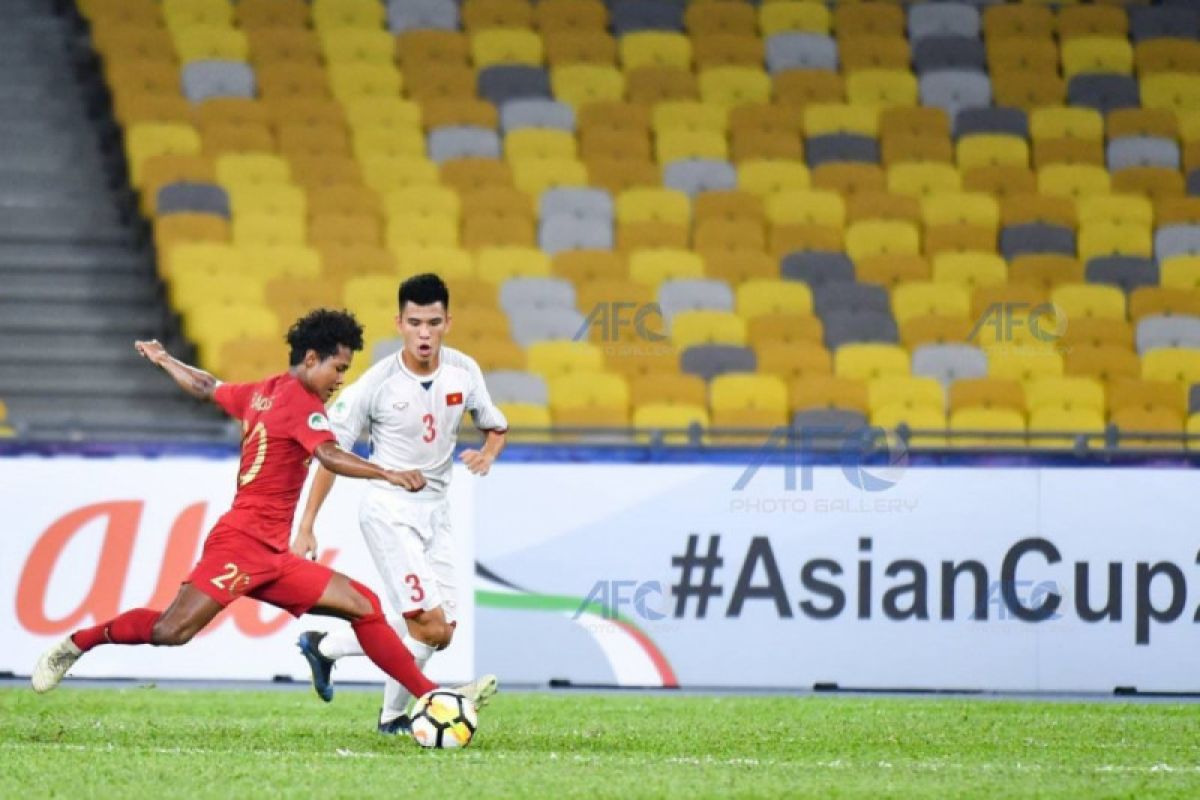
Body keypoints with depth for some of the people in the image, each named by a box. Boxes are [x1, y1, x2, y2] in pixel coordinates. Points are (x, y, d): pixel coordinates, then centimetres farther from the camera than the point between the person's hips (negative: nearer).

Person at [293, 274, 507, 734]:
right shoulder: (376, 384, -15)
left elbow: (495, 426, 14)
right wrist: (306, 528, -10)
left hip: (436, 510, 6)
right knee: (429, 625, -15)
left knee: (439, 635, 6)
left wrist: (487, 453, -11)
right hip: (388, 510, -6)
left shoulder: (463, 371, -2)